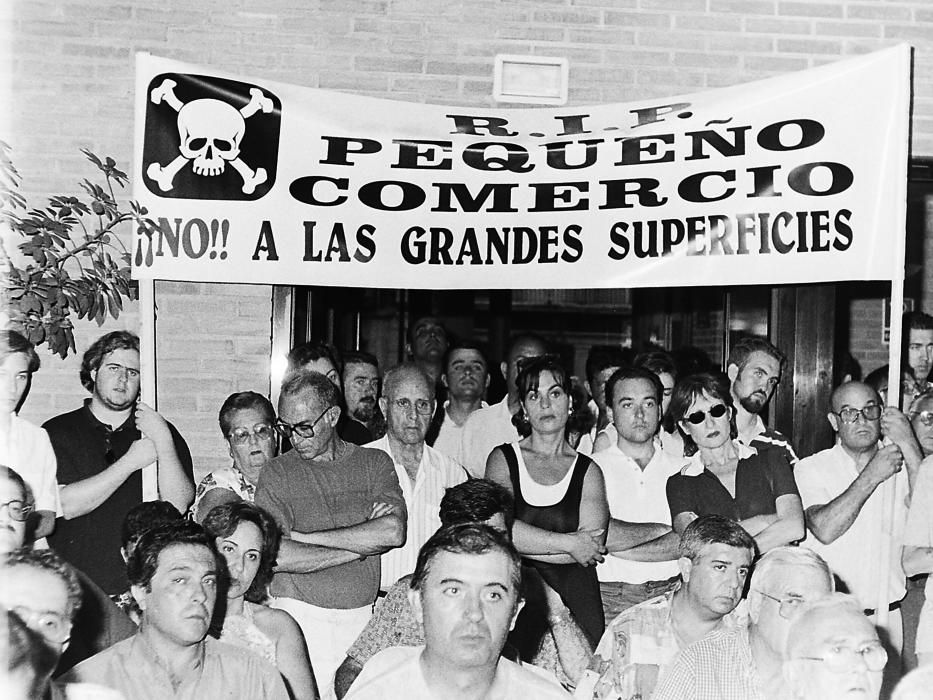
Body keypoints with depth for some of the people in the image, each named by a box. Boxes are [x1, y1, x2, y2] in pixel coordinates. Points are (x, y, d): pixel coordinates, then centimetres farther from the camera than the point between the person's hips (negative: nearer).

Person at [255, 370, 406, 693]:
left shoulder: (375, 463, 6)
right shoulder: (277, 473, 0)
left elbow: (393, 532, -11)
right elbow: (276, 556, -14)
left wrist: (305, 537, -10)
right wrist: (360, 545, -9)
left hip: (365, 618, 2)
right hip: (302, 618, -1)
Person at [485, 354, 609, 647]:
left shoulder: (587, 471, 12)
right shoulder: (503, 459, 10)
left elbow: (594, 546, -2)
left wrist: (523, 541, -7)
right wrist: (568, 543, -6)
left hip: (573, 599, 1)